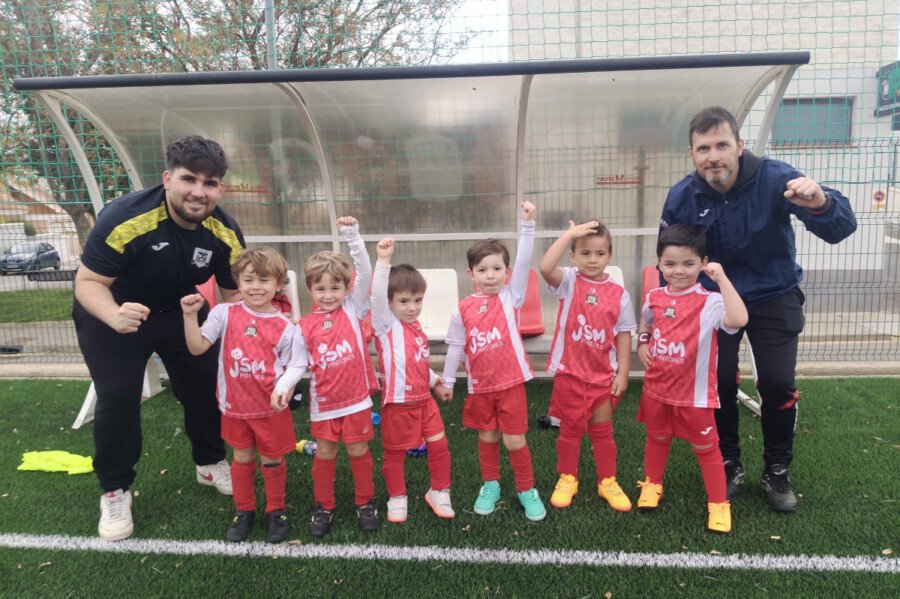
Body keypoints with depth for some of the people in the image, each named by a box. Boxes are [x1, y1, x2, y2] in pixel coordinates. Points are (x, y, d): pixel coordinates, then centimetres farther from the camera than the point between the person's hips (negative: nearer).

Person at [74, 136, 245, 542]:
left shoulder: (226, 233, -21)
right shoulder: (124, 219, -34)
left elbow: (234, 295, -8)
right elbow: (88, 282, -26)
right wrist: (115, 317, -46)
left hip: (179, 310, 4)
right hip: (111, 312, -3)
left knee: (204, 385, 6)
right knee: (117, 399, -6)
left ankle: (210, 463, 31)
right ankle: (114, 491, 17)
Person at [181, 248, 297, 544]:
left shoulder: (285, 327, -9)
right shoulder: (225, 313, -6)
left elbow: (289, 370, -2)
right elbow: (197, 347, -10)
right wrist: (190, 315, -20)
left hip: (271, 407, -1)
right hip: (235, 405, 2)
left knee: (272, 461, 13)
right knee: (242, 458, 18)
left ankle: (276, 512, 35)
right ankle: (244, 512, 38)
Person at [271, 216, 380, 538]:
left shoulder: (353, 310, -5)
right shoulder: (305, 326, -2)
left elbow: (364, 272, -17)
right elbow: (297, 364, -1)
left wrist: (352, 236, -26)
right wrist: (283, 386, -19)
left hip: (356, 398, -1)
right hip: (323, 402, 1)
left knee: (359, 451, 12)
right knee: (324, 454, 13)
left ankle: (365, 501, 32)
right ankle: (324, 505, 33)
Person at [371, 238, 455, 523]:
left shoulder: (416, 327, 9)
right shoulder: (386, 323, -12)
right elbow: (377, 295, -31)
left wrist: (436, 383, 22)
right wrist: (383, 261, -41)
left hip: (424, 399, 6)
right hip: (398, 403, -6)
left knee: (439, 445, 9)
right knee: (395, 453, 9)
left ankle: (439, 492, 28)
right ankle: (397, 498, 28)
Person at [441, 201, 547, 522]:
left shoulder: (511, 297, -6)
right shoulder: (462, 310, -4)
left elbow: (524, 262, -18)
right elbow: (455, 347, 4)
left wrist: (528, 224, -27)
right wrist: (447, 381, 7)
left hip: (511, 381, -2)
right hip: (480, 385, 2)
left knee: (514, 439, 5)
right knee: (487, 437, 18)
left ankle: (527, 490, 26)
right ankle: (490, 485, 38)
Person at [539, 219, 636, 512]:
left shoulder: (618, 294, -3)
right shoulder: (569, 282, -8)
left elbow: (623, 335, 1)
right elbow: (545, 267, -29)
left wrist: (622, 373, -2)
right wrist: (569, 233, -26)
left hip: (603, 374, 1)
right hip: (569, 372, -1)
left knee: (602, 430, 15)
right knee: (570, 428, 14)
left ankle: (607, 482, 32)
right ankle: (567, 479, 32)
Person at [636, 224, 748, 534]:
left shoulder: (709, 301, -19)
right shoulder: (654, 297, -2)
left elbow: (738, 320, -40)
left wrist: (722, 278, -37)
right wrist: (642, 344, 0)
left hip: (694, 392, -4)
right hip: (657, 387, 5)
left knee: (706, 447, 11)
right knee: (657, 438, 23)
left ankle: (718, 504, 27)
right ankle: (651, 484, 44)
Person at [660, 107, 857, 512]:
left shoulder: (774, 178, -23)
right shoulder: (681, 197, -17)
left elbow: (841, 229, -30)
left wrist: (821, 203, -53)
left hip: (774, 298, -1)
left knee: (778, 384, -8)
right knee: (719, 382, -5)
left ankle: (777, 473, 18)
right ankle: (729, 465, 20)